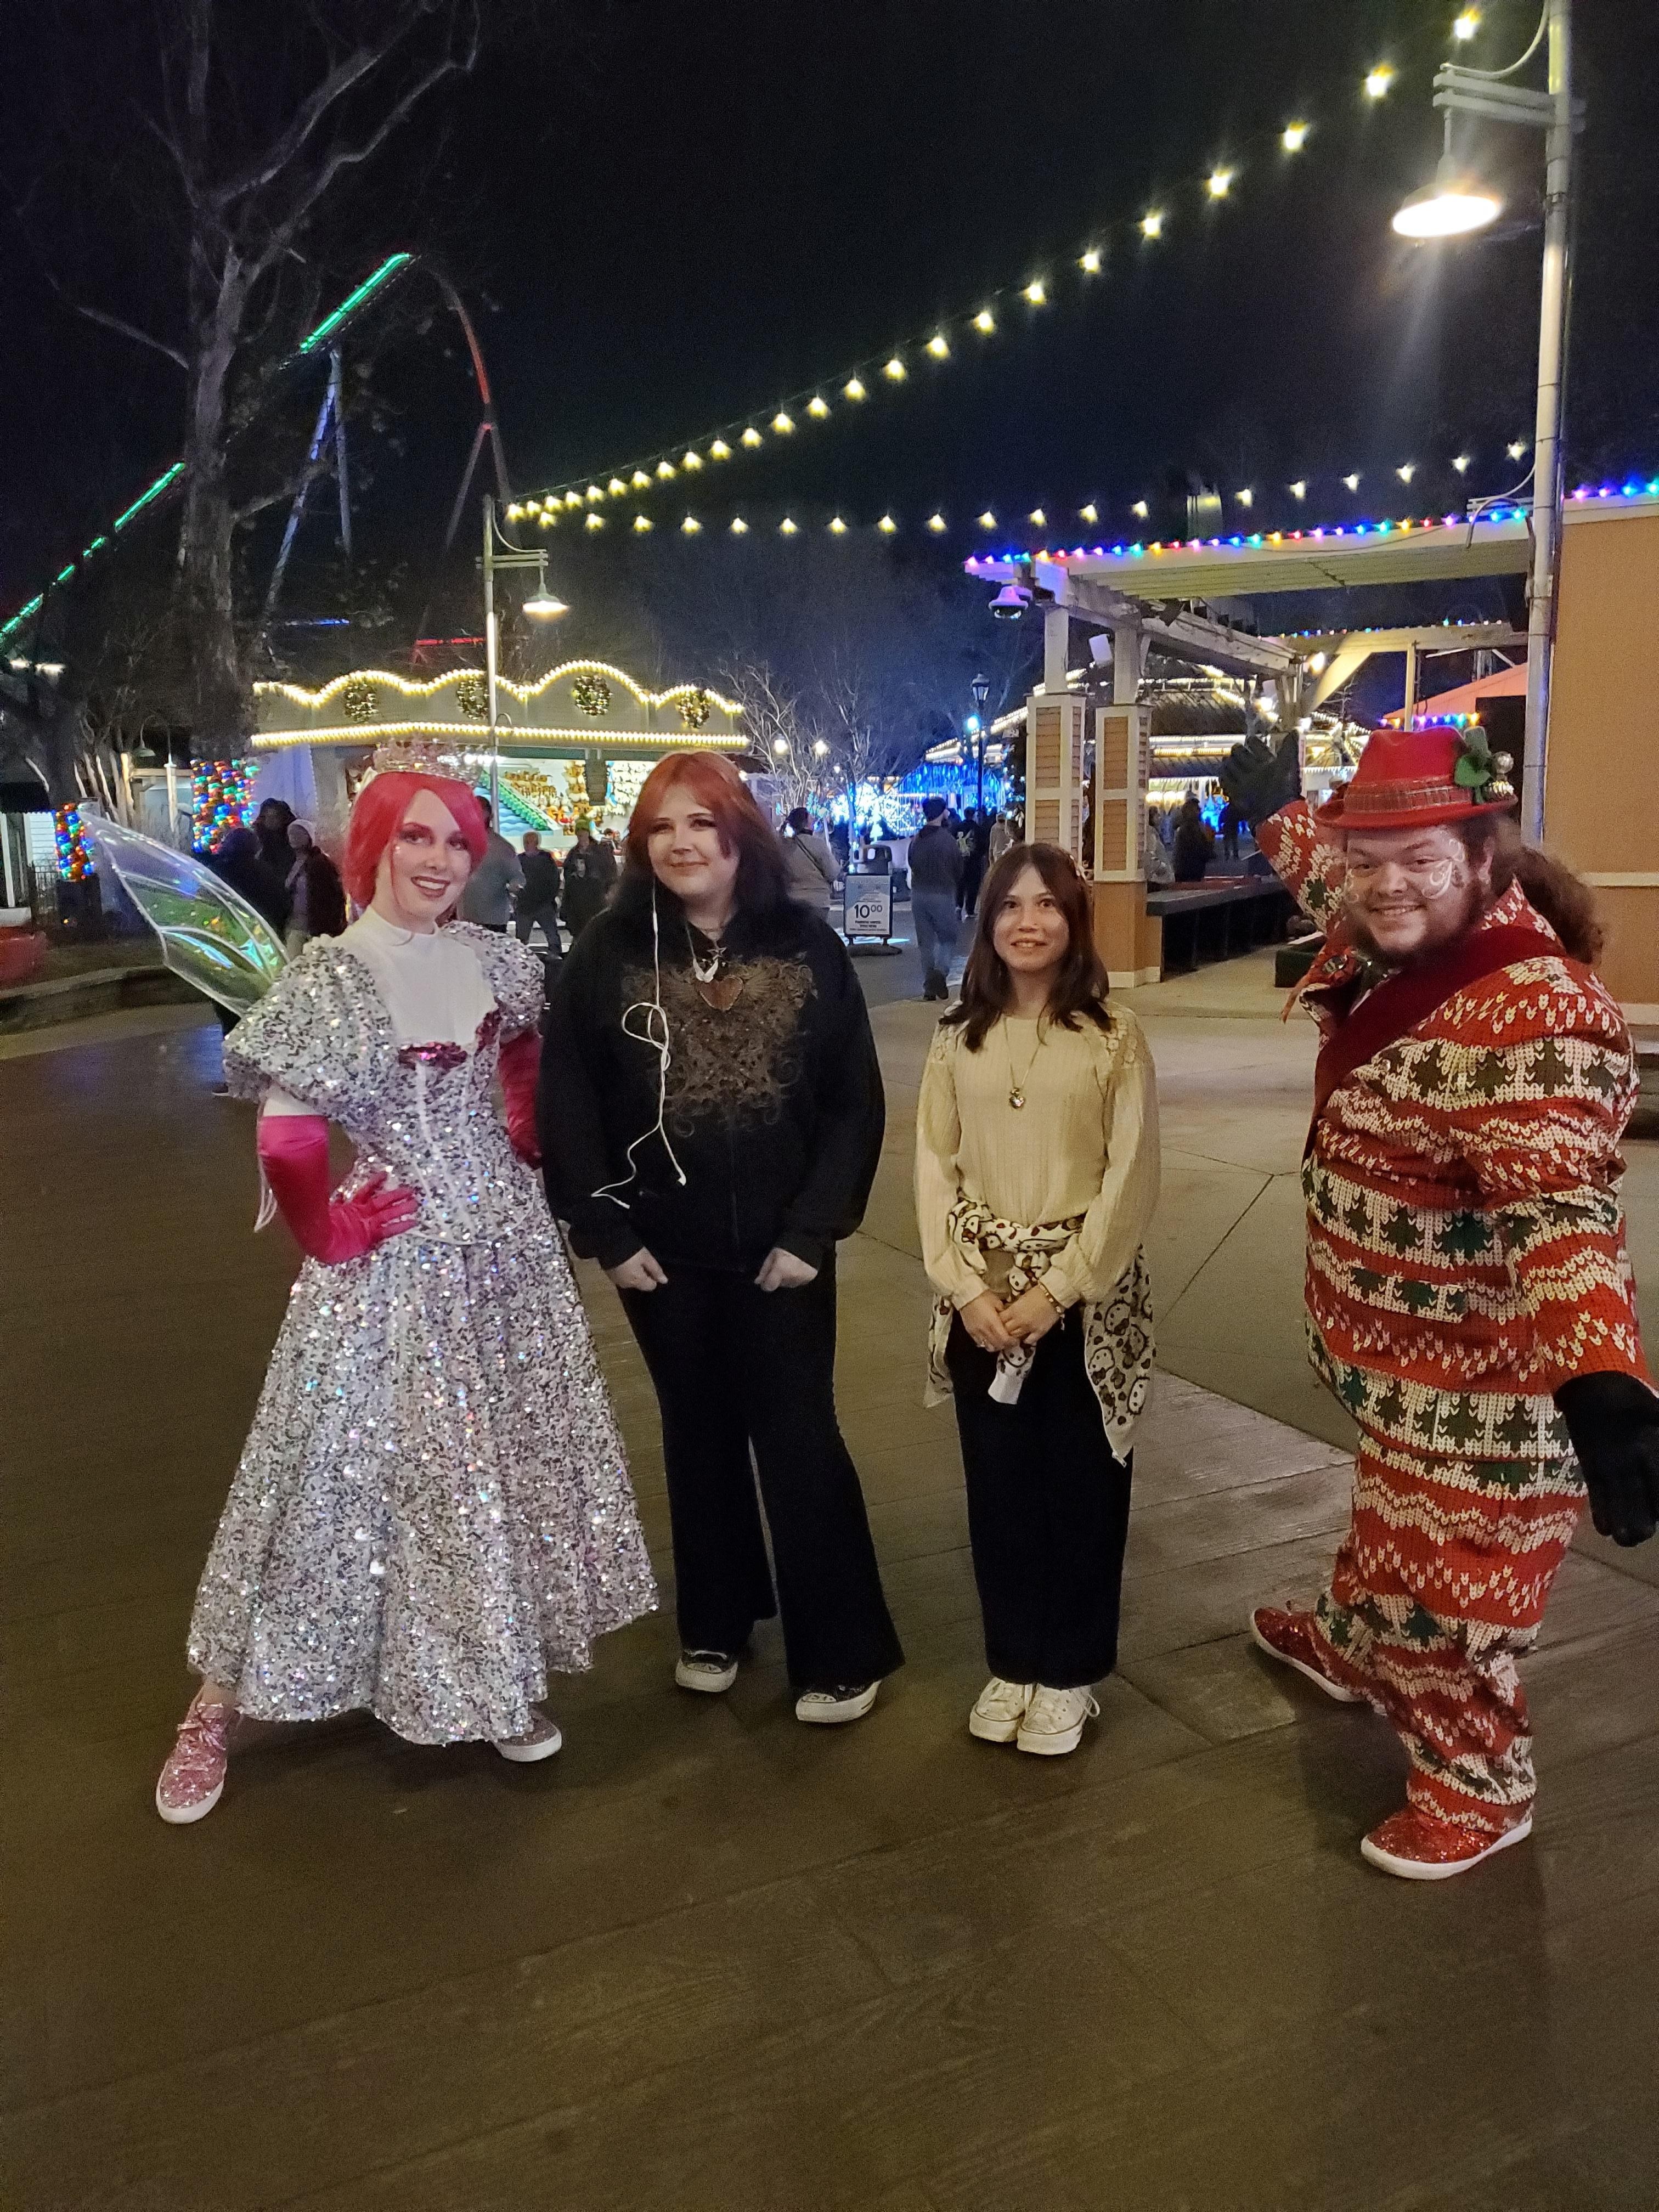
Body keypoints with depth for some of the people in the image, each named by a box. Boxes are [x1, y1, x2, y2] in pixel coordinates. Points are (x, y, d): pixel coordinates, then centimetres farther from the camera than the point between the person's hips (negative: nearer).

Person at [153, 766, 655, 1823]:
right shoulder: (328, 975, -13)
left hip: (505, 1241, 5)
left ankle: (505, 1675, 32)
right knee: (351, 1459, 1)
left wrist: (524, 1146, 10)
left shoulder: (493, 960, 1)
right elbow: (287, 1143, -14)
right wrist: (331, 1236, -5)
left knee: (506, 1456, 13)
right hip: (393, 1259, -5)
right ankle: (222, 1698, 19)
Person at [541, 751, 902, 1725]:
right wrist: (605, 1232, -6)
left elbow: (855, 1101, -5)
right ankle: (716, 1622, 35)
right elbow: (568, 1103, -3)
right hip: (663, 1248, 1)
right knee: (699, 1433, 16)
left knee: (797, 1435, 4)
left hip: (781, 1244, -1)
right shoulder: (609, 953, -4)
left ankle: (843, 1650, 20)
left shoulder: (807, 946, -5)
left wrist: (814, 1230, -9)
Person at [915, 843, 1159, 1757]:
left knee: (1080, 1484, 8)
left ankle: (1068, 1672, 25)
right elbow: (934, 1168, 1)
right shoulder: (957, 1039, 4)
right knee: (997, 1483, 11)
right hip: (982, 1290, 3)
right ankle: (1010, 1663, 28)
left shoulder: (1114, 1037, -5)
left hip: (1086, 1292, -2)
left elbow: (1131, 1179, -9)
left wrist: (1057, 1288, -14)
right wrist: (965, 1287, -10)